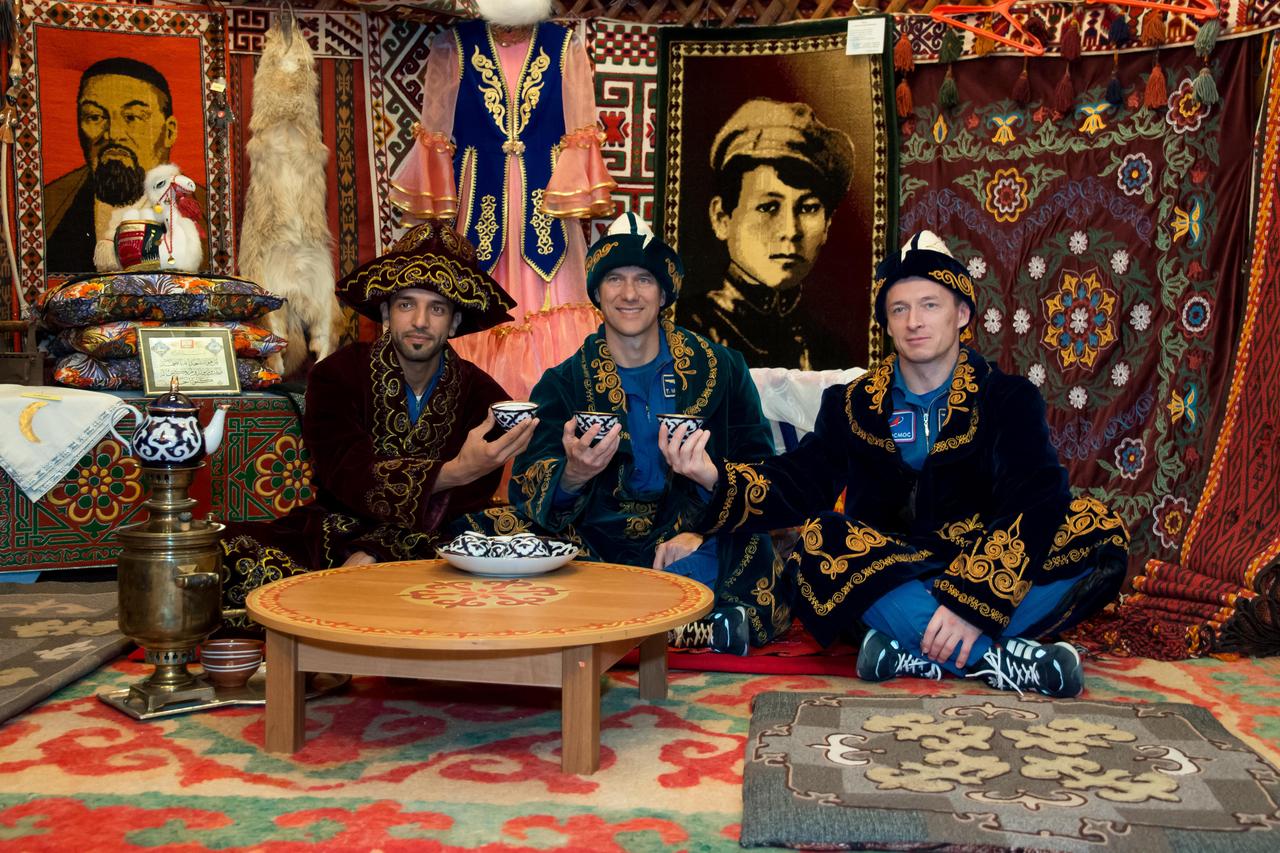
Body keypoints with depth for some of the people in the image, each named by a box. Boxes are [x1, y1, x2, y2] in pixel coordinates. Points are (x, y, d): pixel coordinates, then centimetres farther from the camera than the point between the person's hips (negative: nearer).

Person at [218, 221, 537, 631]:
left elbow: (461, 507, -8)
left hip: (427, 550, 1)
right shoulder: (337, 375, -2)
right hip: (334, 532, -1)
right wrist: (454, 472, -34)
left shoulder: (484, 398, 0)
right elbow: (349, 477, -18)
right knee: (229, 555, -27)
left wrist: (374, 554, -24)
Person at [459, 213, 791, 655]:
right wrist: (573, 475, -30)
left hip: (690, 546, -3)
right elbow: (528, 490, -5)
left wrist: (703, 529, -13)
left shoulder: (719, 369, 6)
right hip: (598, 545, 3)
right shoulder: (561, 384, 5)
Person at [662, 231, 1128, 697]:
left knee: (1097, 529, -23)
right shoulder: (853, 405, 8)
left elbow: (1038, 501, -15)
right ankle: (998, 658, -31)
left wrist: (976, 602, -29)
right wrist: (714, 476, -25)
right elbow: (798, 484, -4)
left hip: (981, 571, 0)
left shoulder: (1008, 398, 1)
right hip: (884, 583, 1)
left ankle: (911, 654, -29)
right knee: (817, 546, -30)